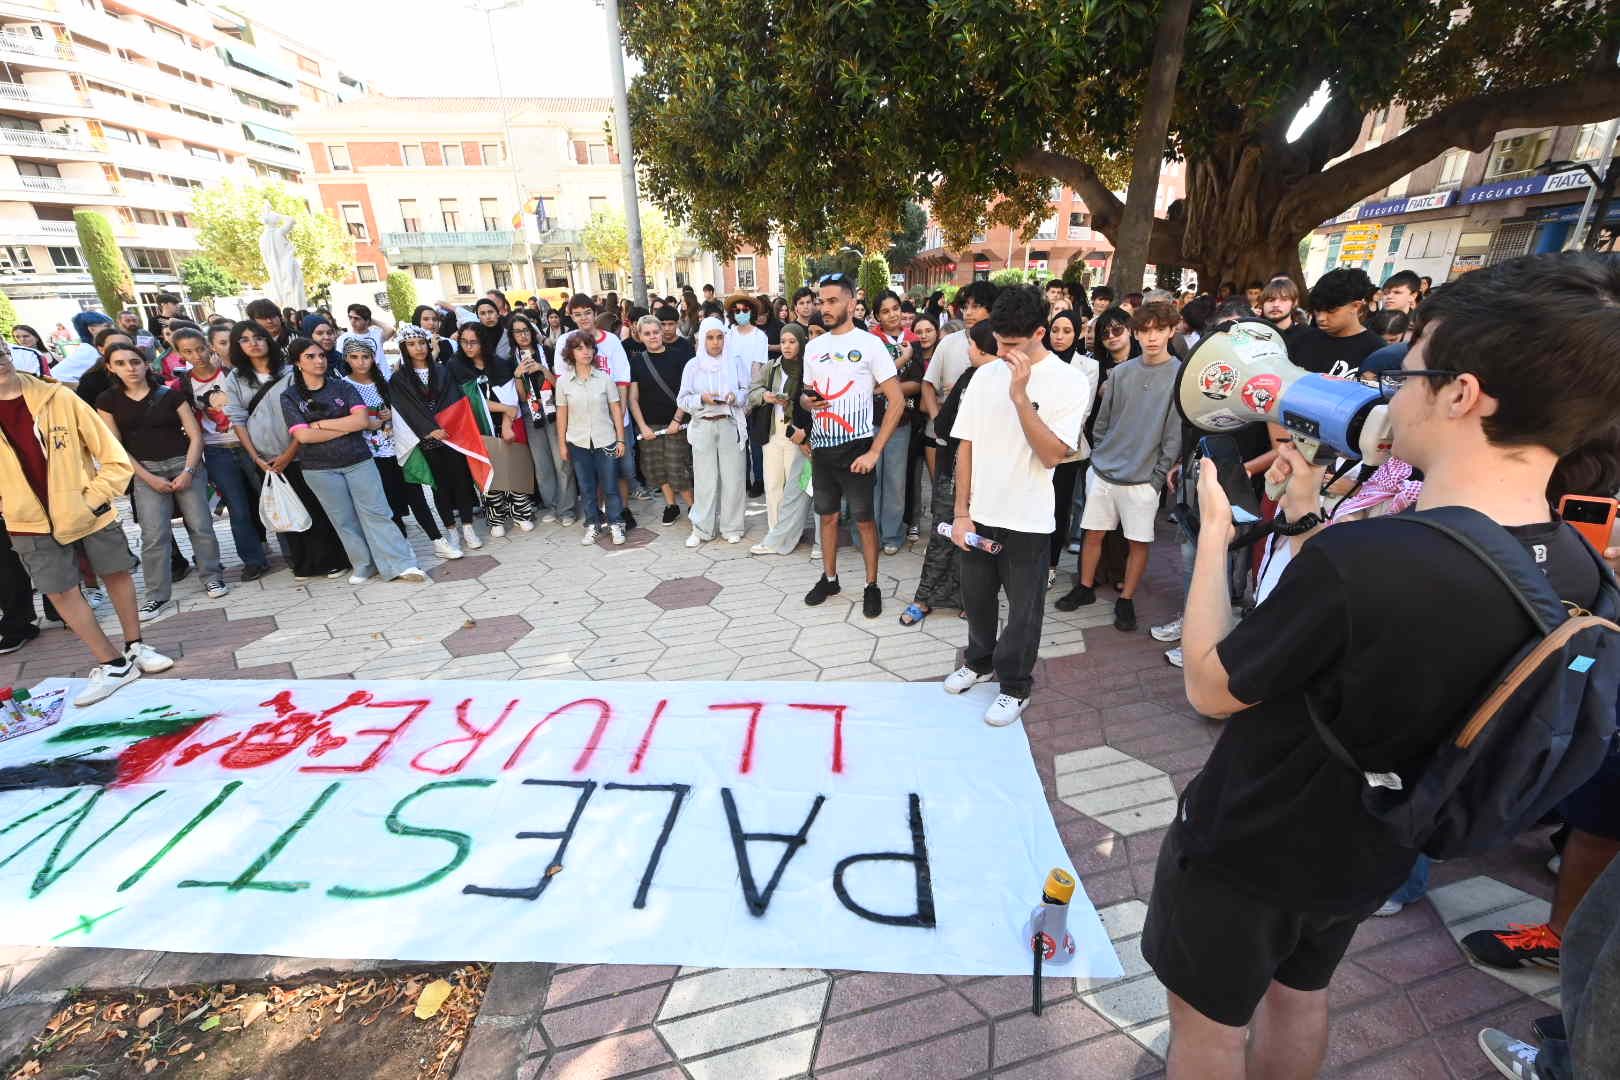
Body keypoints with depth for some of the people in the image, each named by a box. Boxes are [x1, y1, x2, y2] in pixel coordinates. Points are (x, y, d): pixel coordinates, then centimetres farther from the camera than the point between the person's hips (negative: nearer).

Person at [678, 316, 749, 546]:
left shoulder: (734, 363, 5)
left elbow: (747, 390, 4)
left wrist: (735, 396, -16)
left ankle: (732, 527, 14)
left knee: (733, 477, 2)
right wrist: (702, 398, -17)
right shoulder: (693, 365, 4)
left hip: (730, 425, 0)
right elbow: (682, 399, 1)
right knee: (704, 478, 3)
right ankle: (702, 529, 13)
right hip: (703, 426, 0)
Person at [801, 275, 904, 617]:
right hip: (822, 447, 5)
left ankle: (872, 586, 16)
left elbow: (896, 401, -10)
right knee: (827, 515, 14)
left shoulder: (869, 344, -7)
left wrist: (874, 451, -16)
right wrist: (806, 400, -6)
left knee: (864, 519, 2)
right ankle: (829, 578, 29)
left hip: (855, 447, -5)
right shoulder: (813, 347, 10)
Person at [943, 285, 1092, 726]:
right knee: (976, 597, 18)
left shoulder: (1070, 382, -10)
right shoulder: (986, 375, 1)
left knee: (1023, 608, 9)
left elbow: (1051, 454, -20)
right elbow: (966, 447, 2)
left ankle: (1015, 687, 29)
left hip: (1026, 519, -4)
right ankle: (979, 661, 42)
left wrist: (1020, 395, -25)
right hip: (979, 513, 4)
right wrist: (961, 512, 0)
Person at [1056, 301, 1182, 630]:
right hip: (1103, 471, 3)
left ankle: (1126, 600, 21)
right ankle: (1085, 588, 27)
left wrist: (1159, 476, -9)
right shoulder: (1121, 372, 5)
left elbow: (1176, 434, -7)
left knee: (1139, 542, 5)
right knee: (1093, 533, 10)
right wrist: (1097, 457, 8)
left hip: (1142, 479, -3)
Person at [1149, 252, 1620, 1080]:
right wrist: (1306, 518, -1)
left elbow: (1209, 688, -23)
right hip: (1366, 856, 7)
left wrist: (1215, 532, -14)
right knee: (1300, 993, 33)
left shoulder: (1362, 558, -38)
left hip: (1244, 850, -6)